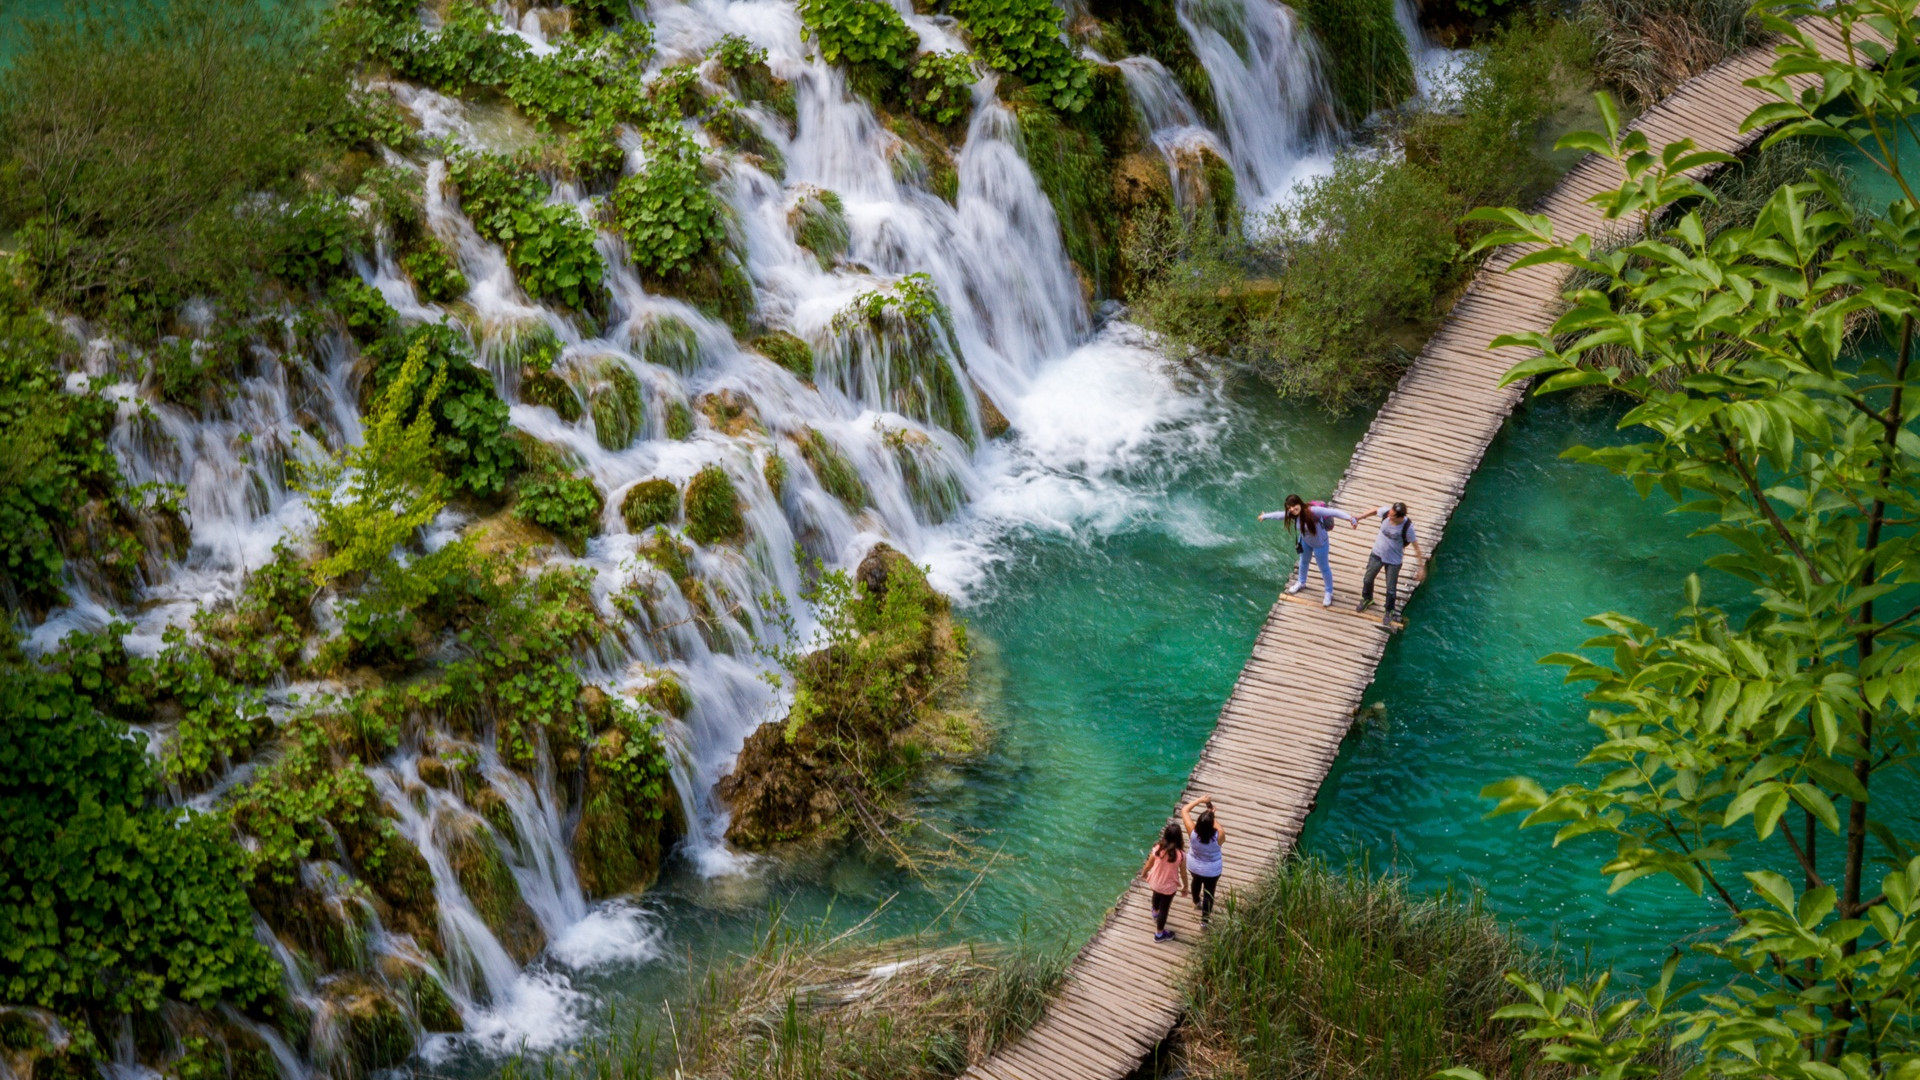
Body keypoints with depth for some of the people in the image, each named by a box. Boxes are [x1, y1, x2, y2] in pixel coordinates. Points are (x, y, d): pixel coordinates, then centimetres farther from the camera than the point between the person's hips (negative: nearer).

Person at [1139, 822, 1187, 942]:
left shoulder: (1157, 849, -23)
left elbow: (1148, 865, -8)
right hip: (1169, 887, -3)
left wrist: (1143, 873, 15)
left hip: (1155, 882, 3)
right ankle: (1159, 934, 37)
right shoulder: (1181, 855, -27)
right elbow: (1183, 873, -13)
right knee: (1164, 909, 19)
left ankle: (1155, 912, 68)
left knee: (1157, 895, 37)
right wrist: (1185, 887, 6)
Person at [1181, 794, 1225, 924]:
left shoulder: (1193, 831, -33)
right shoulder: (1218, 835, -36)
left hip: (1194, 866, 3)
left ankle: (1196, 901, 62)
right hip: (1212, 870, -2)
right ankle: (1205, 919, 36)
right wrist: (1212, 817, -16)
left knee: (1196, 881, 35)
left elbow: (1184, 810, -21)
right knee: (1209, 892, 21)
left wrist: (1200, 800, -21)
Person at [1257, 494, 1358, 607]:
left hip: (1319, 543, -6)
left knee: (1324, 568, 14)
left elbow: (1333, 512, -46)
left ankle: (1329, 593, 37)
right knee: (1304, 562, 32)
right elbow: (1278, 514, 0)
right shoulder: (1291, 514, -21)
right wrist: (1265, 516, 18)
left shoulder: (1313, 511, -40)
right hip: (1305, 542, 6)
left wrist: (1350, 518, -58)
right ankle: (1301, 583, 60)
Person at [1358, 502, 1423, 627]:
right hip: (1377, 554, 4)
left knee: (1391, 588, 9)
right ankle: (1367, 599, 53)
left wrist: (1421, 567, -20)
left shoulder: (1407, 527, -32)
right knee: (1368, 579, 23)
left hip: (1394, 560, -4)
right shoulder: (1386, 512, -25)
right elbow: (1375, 511, 0)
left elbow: (1416, 547, -22)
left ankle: (1389, 612, 36)